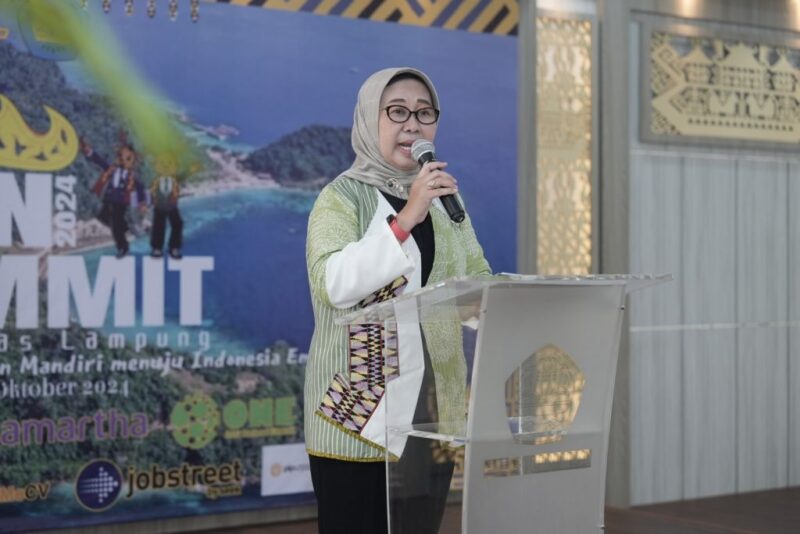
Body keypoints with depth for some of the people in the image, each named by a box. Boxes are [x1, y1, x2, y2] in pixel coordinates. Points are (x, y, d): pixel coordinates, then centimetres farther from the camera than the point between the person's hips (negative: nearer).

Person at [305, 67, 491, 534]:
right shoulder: (343, 197, -4)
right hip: (360, 406, -5)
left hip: (433, 408, 5)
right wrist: (405, 220, -24)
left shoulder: (444, 199, 13)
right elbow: (333, 284, -20)